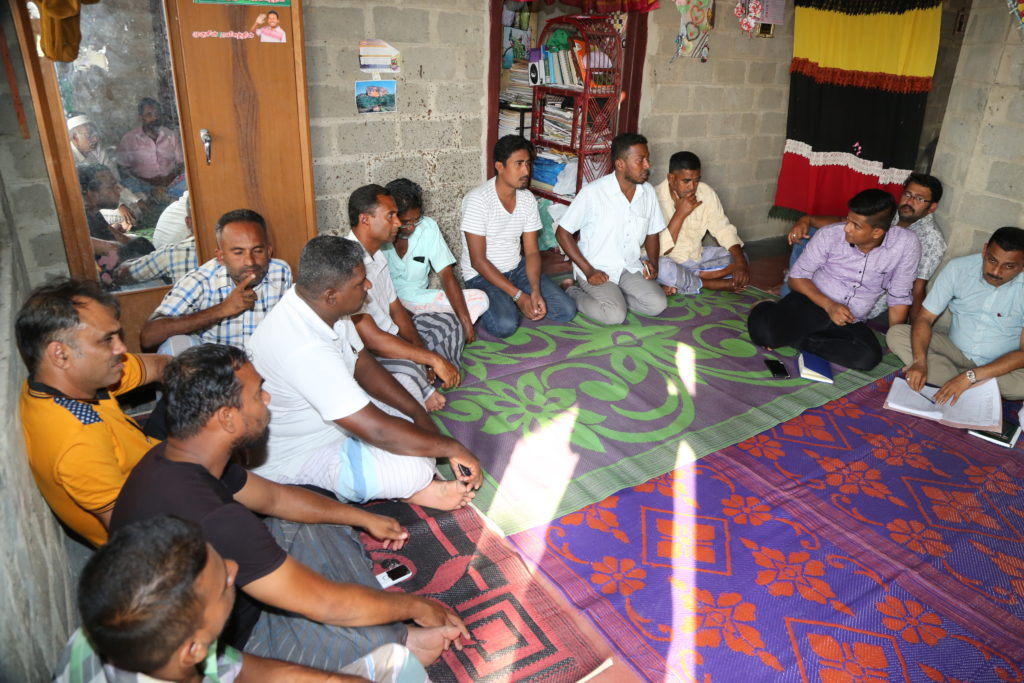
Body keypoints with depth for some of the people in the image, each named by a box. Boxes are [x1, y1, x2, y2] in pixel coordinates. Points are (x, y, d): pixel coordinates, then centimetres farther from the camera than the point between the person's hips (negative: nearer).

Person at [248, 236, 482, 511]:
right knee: (414, 469, -25)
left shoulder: (321, 306, -9)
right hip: (293, 456, -9)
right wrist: (451, 447, -24)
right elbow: (378, 431, -37)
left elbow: (364, 366, 3)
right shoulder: (304, 349, -38)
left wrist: (418, 412, -7)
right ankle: (415, 489, 4)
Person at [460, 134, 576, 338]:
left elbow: (532, 252, -1)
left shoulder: (528, 199, -1)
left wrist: (535, 292, -19)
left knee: (566, 311, -8)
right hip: (482, 275, -6)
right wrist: (519, 295, -24)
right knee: (505, 325, -32)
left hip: (517, 268, 6)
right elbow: (478, 260, -21)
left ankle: (507, 303, 9)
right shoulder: (477, 199, -20)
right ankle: (488, 304, 2)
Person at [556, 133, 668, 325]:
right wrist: (588, 271, -16)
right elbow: (562, 232, -10)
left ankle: (613, 296, 5)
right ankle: (572, 292, 1)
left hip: (631, 267, 5)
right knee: (615, 315, -25)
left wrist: (653, 262, -4)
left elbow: (652, 233, 16)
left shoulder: (648, 192, 1)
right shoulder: (592, 193, -15)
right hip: (598, 270, -5)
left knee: (657, 305, -16)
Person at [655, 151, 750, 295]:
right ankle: (717, 284, -15)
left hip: (696, 256, 6)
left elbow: (724, 230, -4)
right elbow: (660, 249, -26)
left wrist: (741, 262, -19)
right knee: (661, 267, -39)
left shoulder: (706, 193, -7)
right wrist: (680, 213, -30)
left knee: (740, 259, -8)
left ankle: (678, 284, -17)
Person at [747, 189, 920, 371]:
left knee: (869, 357, -31)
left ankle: (795, 338, -13)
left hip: (850, 321, 2)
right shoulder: (829, 235, -14)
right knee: (763, 330, -33)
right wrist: (829, 305, -18)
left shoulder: (906, 244, -13)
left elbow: (899, 299, -2)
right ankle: (769, 310, 4)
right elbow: (797, 277, -4)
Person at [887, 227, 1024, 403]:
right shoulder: (958, 268, -12)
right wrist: (919, 361, -31)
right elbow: (925, 317, -13)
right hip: (955, 349, 3)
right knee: (896, 333, -20)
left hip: (1001, 365, -3)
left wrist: (970, 377, -33)